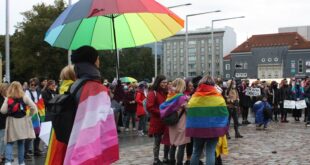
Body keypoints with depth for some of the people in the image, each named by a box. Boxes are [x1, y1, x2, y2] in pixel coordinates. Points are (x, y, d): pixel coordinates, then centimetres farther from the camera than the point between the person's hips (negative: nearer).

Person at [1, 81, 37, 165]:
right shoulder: (24, 97, -4)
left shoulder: (7, 98, -5)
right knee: (21, 143, 12)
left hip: (12, 121, -1)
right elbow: (33, 107, -7)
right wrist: (30, 114, 8)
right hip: (22, 121, 1)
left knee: (10, 143, 7)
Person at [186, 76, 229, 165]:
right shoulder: (218, 97, -2)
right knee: (210, 152, 1)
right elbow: (224, 113, -1)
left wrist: (190, 129, 9)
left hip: (197, 128, 2)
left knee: (196, 152, 15)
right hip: (213, 129, -2)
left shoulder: (194, 97, 1)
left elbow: (190, 114, 1)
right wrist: (224, 129, 9)